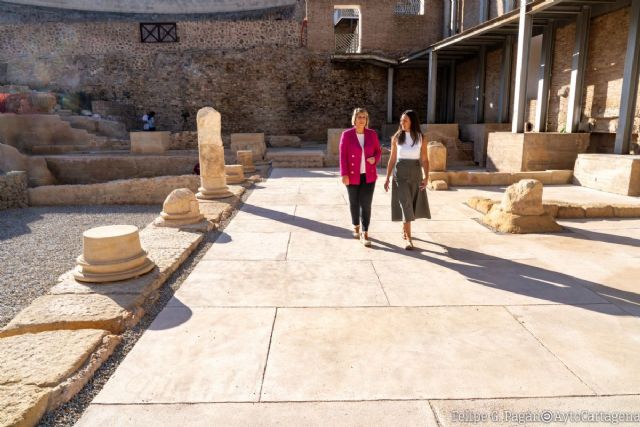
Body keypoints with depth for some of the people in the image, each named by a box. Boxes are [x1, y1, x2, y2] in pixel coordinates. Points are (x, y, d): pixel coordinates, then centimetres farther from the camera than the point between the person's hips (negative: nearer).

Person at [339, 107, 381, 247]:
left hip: (369, 175, 1)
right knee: (354, 203, 13)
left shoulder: (372, 134, 2)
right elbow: (343, 155, -7)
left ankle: (365, 234, 1)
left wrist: (375, 159, -13)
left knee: (366, 204, -3)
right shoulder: (347, 134, -5)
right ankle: (356, 227, 36)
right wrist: (344, 174, -13)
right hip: (353, 175, -1)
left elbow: (378, 151, 10)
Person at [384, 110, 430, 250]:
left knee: (412, 203, 12)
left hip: (415, 173, 2)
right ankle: (408, 238, -7)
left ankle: (404, 229, 36)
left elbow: (425, 159, -1)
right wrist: (387, 178, 2)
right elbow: (392, 159, 4)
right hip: (400, 172, -1)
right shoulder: (396, 137, 0)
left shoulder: (420, 138, 0)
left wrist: (426, 176, -13)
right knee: (405, 204, -9)